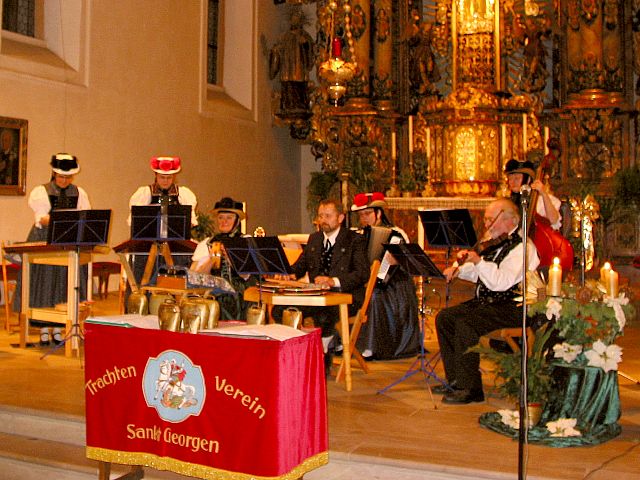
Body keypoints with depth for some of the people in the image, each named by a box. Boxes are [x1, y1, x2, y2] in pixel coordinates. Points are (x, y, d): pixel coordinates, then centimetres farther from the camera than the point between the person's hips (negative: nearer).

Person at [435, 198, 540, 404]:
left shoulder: (522, 246, -15)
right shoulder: (497, 243, 15)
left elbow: (501, 282, -26)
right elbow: (478, 273, 26)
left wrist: (478, 261, -27)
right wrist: (458, 269, 8)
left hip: (510, 308, -10)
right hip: (486, 302, 10)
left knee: (466, 323, -28)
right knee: (444, 317, 2)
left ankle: (470, 388, -20)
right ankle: (455, 380, 7)